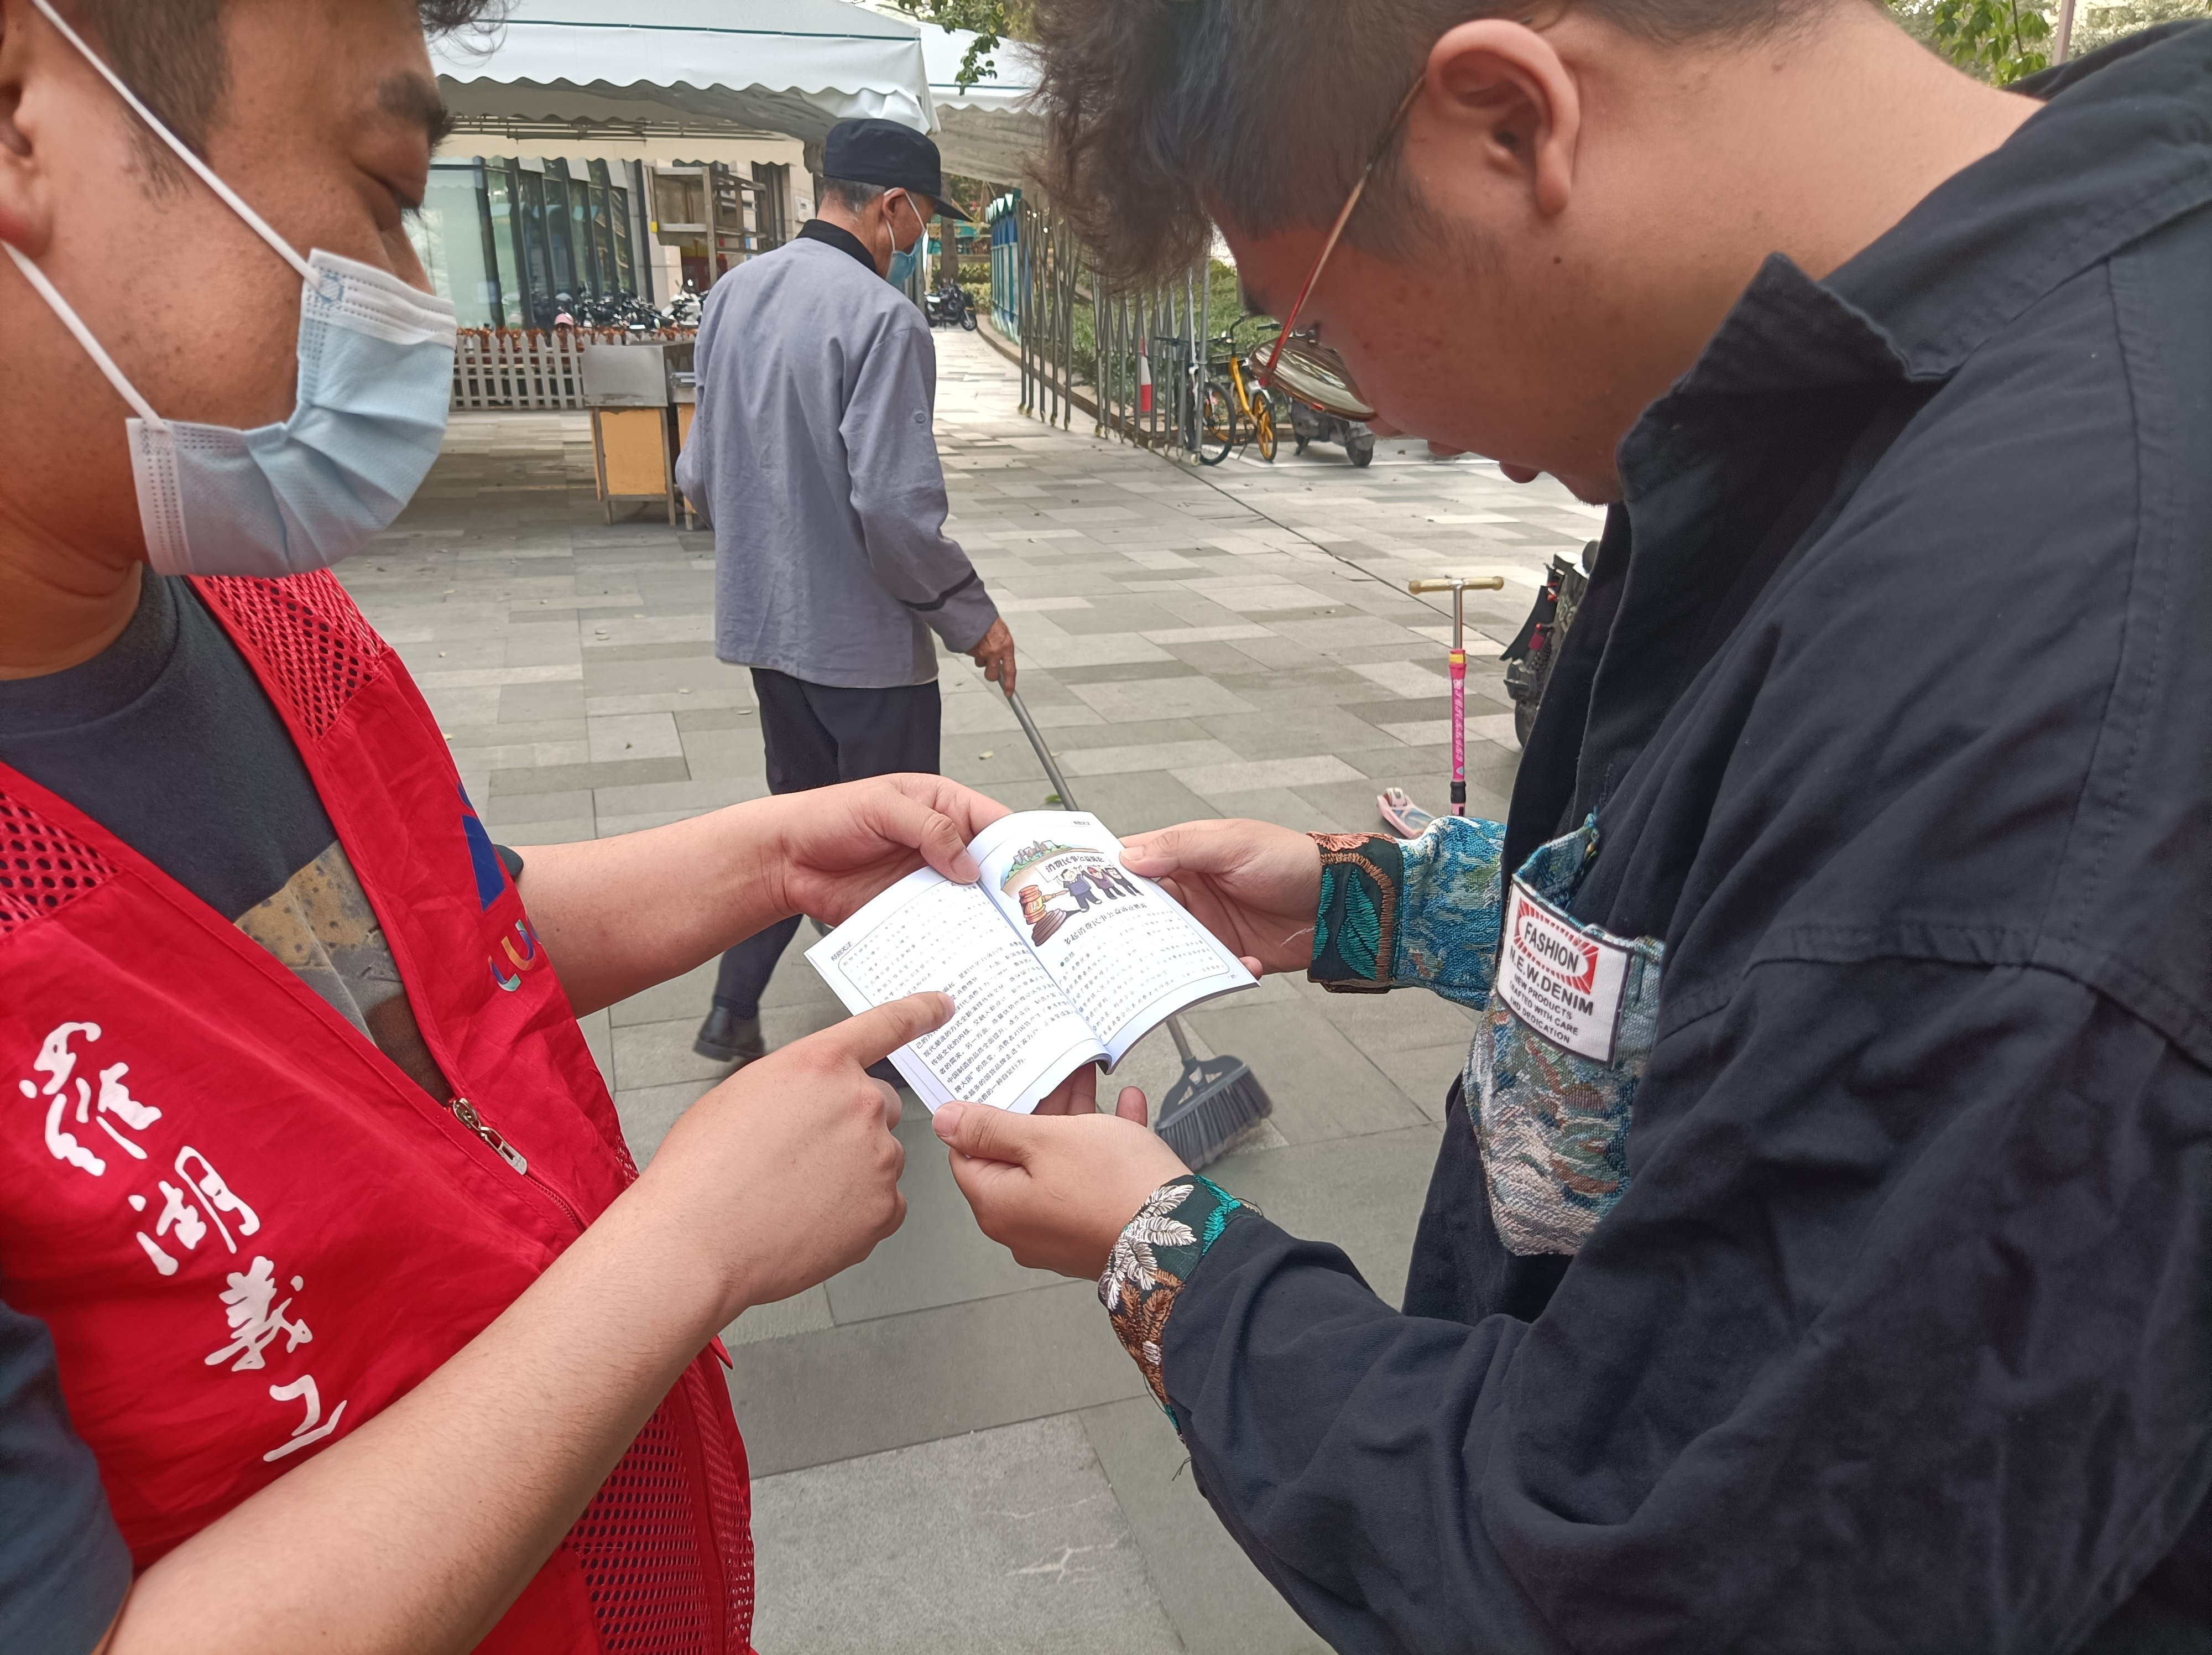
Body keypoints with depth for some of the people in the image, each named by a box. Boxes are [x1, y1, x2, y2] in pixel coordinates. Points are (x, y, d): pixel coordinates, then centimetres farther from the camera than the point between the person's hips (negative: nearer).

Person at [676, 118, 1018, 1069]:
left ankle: (734, 1011, 25)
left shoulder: (732, 294, 7)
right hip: (864, 635, -8)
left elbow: (699, 474, 13)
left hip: (761, 622, 8)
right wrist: (974, 618, -11)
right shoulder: (881, 317, -19)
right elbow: (897, 509, -24)